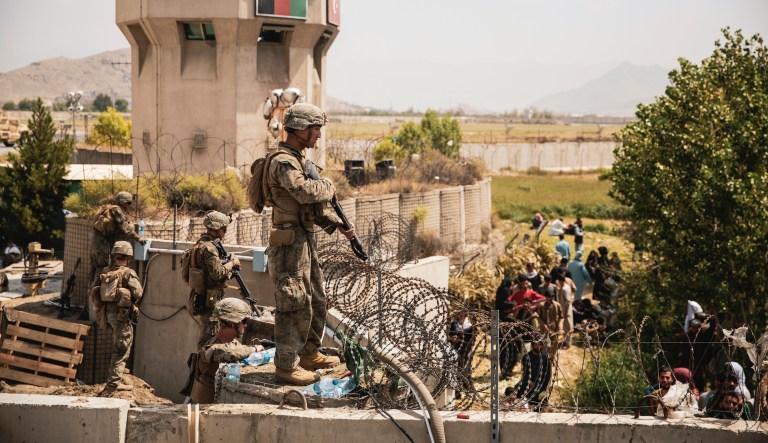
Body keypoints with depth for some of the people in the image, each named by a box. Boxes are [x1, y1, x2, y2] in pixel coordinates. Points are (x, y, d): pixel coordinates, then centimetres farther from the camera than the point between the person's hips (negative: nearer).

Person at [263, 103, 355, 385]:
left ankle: (309, 354, 31)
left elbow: (314, 204, 21)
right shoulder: (282, 162, -17)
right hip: (289, 244, -10)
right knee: (295, 306, -7)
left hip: (306, 240, 10)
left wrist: (338, 224, 10)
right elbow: (307, 192, -33)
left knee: (316, 301, 18)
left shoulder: (300, 159, 15)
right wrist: (328, 187, -12)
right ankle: (286, 366, -1)